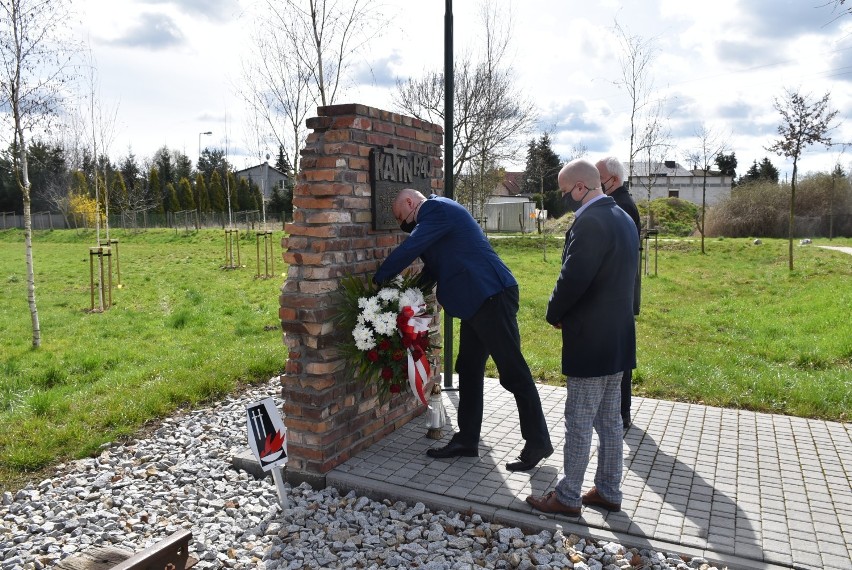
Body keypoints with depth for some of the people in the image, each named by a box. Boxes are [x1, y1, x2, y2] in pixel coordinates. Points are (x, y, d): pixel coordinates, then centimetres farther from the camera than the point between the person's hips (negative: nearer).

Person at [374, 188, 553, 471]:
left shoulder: (438, 209, -8)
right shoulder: (437, 214, 22)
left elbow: (408, 249, -15)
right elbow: (433, 267, 25)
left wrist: (377, 281, -4)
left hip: (492, 296, -11)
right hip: (477, 300, 11)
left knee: (513, 371, -3)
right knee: (469, 370, 13)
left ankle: (537, 442, 8)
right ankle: (467, 440, 23)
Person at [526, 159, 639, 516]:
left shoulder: (590, 222, -20)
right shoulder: (622, 218, 11)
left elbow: (572, 280, -24)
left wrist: (554, 314, -4)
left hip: (590, 342, -10)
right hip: (618, 339, 10)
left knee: (578, 422, 3)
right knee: (609, 420, 17)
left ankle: (568, 497, 16)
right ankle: (608, 491, 29)